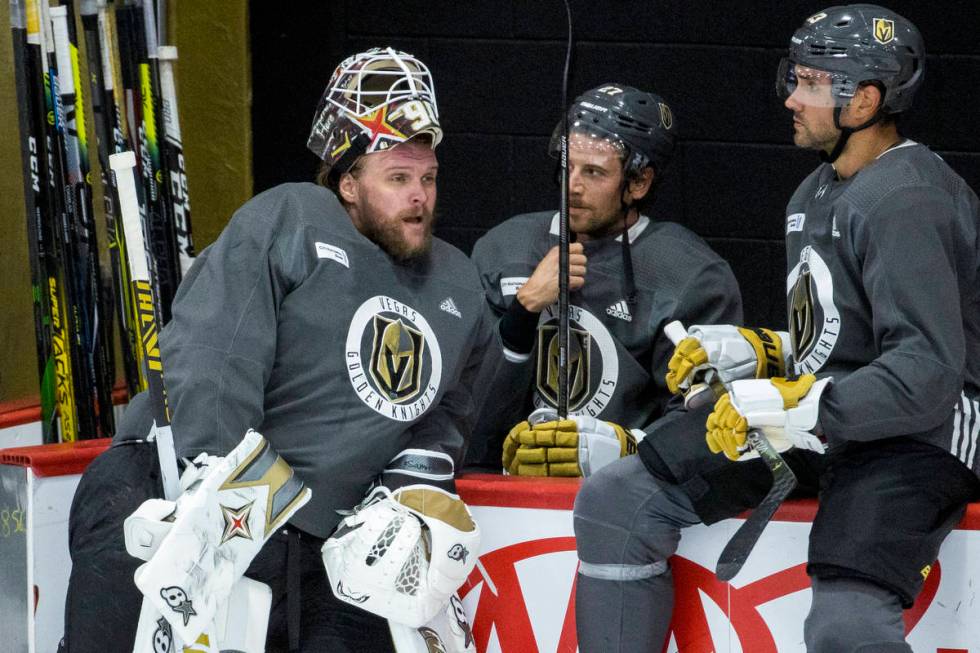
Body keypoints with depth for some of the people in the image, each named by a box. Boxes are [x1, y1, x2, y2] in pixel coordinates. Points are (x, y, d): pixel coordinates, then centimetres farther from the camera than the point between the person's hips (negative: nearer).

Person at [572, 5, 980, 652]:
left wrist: (795, 407, -26)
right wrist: (753, 355, 8)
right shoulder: (814, 196, 16)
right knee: (615, 502, -2)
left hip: (917, 430, -10)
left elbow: (926, 375, -24)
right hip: (810, 425, 10)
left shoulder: (906, 199, -16)